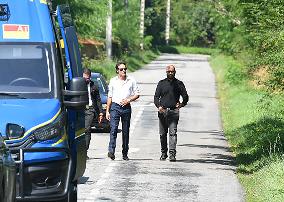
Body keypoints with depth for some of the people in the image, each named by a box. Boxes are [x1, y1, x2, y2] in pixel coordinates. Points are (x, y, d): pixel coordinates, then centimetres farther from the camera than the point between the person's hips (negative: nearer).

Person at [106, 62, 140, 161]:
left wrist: (128, 100, -9)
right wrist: (107, 111, 9)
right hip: (115, 106, -1)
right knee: (113, 129, -16)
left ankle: (125, 153, 13)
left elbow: (137, 94, 9)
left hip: (126, 107, 1)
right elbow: (110, 97, 13)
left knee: (126, 131, 5)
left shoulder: (131, 80, 7)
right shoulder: (113, 81, 9)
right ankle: (111, 151, -25)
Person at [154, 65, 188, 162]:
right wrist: (158, 106, -12)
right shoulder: (161, 83, 11)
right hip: (162, 111, 2)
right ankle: (163, 153, 19)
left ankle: (172, 154, -18)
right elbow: (156, 96, 6)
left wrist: (182, 104, -10)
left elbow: (185, 96, 10)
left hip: (174, 111, -2)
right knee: (162, 134, 6)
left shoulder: (179, 84, 9)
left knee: (173, 133, -13)